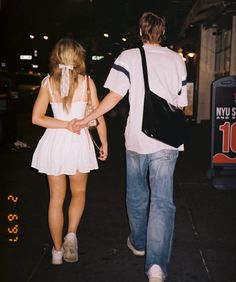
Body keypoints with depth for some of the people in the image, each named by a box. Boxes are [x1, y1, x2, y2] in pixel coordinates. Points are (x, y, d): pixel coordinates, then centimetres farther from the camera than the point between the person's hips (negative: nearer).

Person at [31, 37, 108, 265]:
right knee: (78, 192, 22)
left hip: (54, 142, 1)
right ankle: (71, 235, 4)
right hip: (79, 142, -1)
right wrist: (104, 143, 7)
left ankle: (57, 250, 21)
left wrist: (65, 125, -6)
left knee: (56, 199, 12)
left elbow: (36, 118, -7)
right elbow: (98, 117, -4)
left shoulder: (48, 82, -2)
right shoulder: (86, 82, -6)